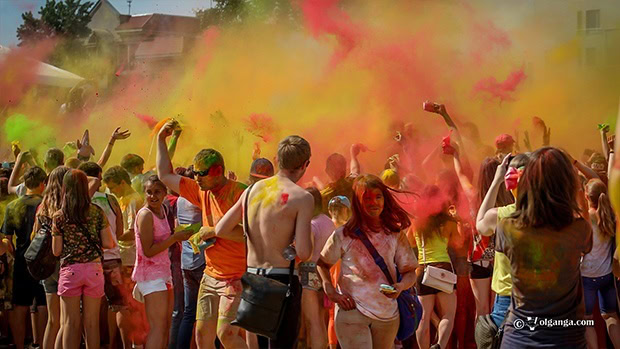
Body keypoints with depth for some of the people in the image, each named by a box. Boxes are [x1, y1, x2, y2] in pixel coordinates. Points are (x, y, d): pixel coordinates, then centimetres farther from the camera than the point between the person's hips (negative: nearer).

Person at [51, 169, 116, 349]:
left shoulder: (59, 216, -2)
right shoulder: (97, 212, 0)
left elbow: (56, 250, -2)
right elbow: (108, 243, -2)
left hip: (69, 270, -1)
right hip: (94, 269, 1)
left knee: (71, 323, 4)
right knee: (92, 322, 7)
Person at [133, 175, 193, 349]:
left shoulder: (161, 209, 9)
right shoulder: (145, 214, -15)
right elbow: (149, 251, -18)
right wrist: (175, 238, -19)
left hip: (163, 272, 9)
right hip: (150, 273, -9)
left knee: (167, 325, 10)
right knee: (158, 326, -12)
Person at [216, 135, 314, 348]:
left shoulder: (253, 190, 7)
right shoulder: (302, 197, -12)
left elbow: (221, 230, 7)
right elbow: (303, 253, -18)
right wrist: (307, 238, 3)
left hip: (252, 275, 6)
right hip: (282, 278, -6)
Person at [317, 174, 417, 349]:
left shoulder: (395, 234, 5)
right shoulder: (344, 235, 0)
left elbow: (410, 271, 6)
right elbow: (323, 263, 11)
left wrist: (401, 286, -15)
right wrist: (331, 292, -4)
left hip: (387, 314, 3)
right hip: (352, 311, -3)